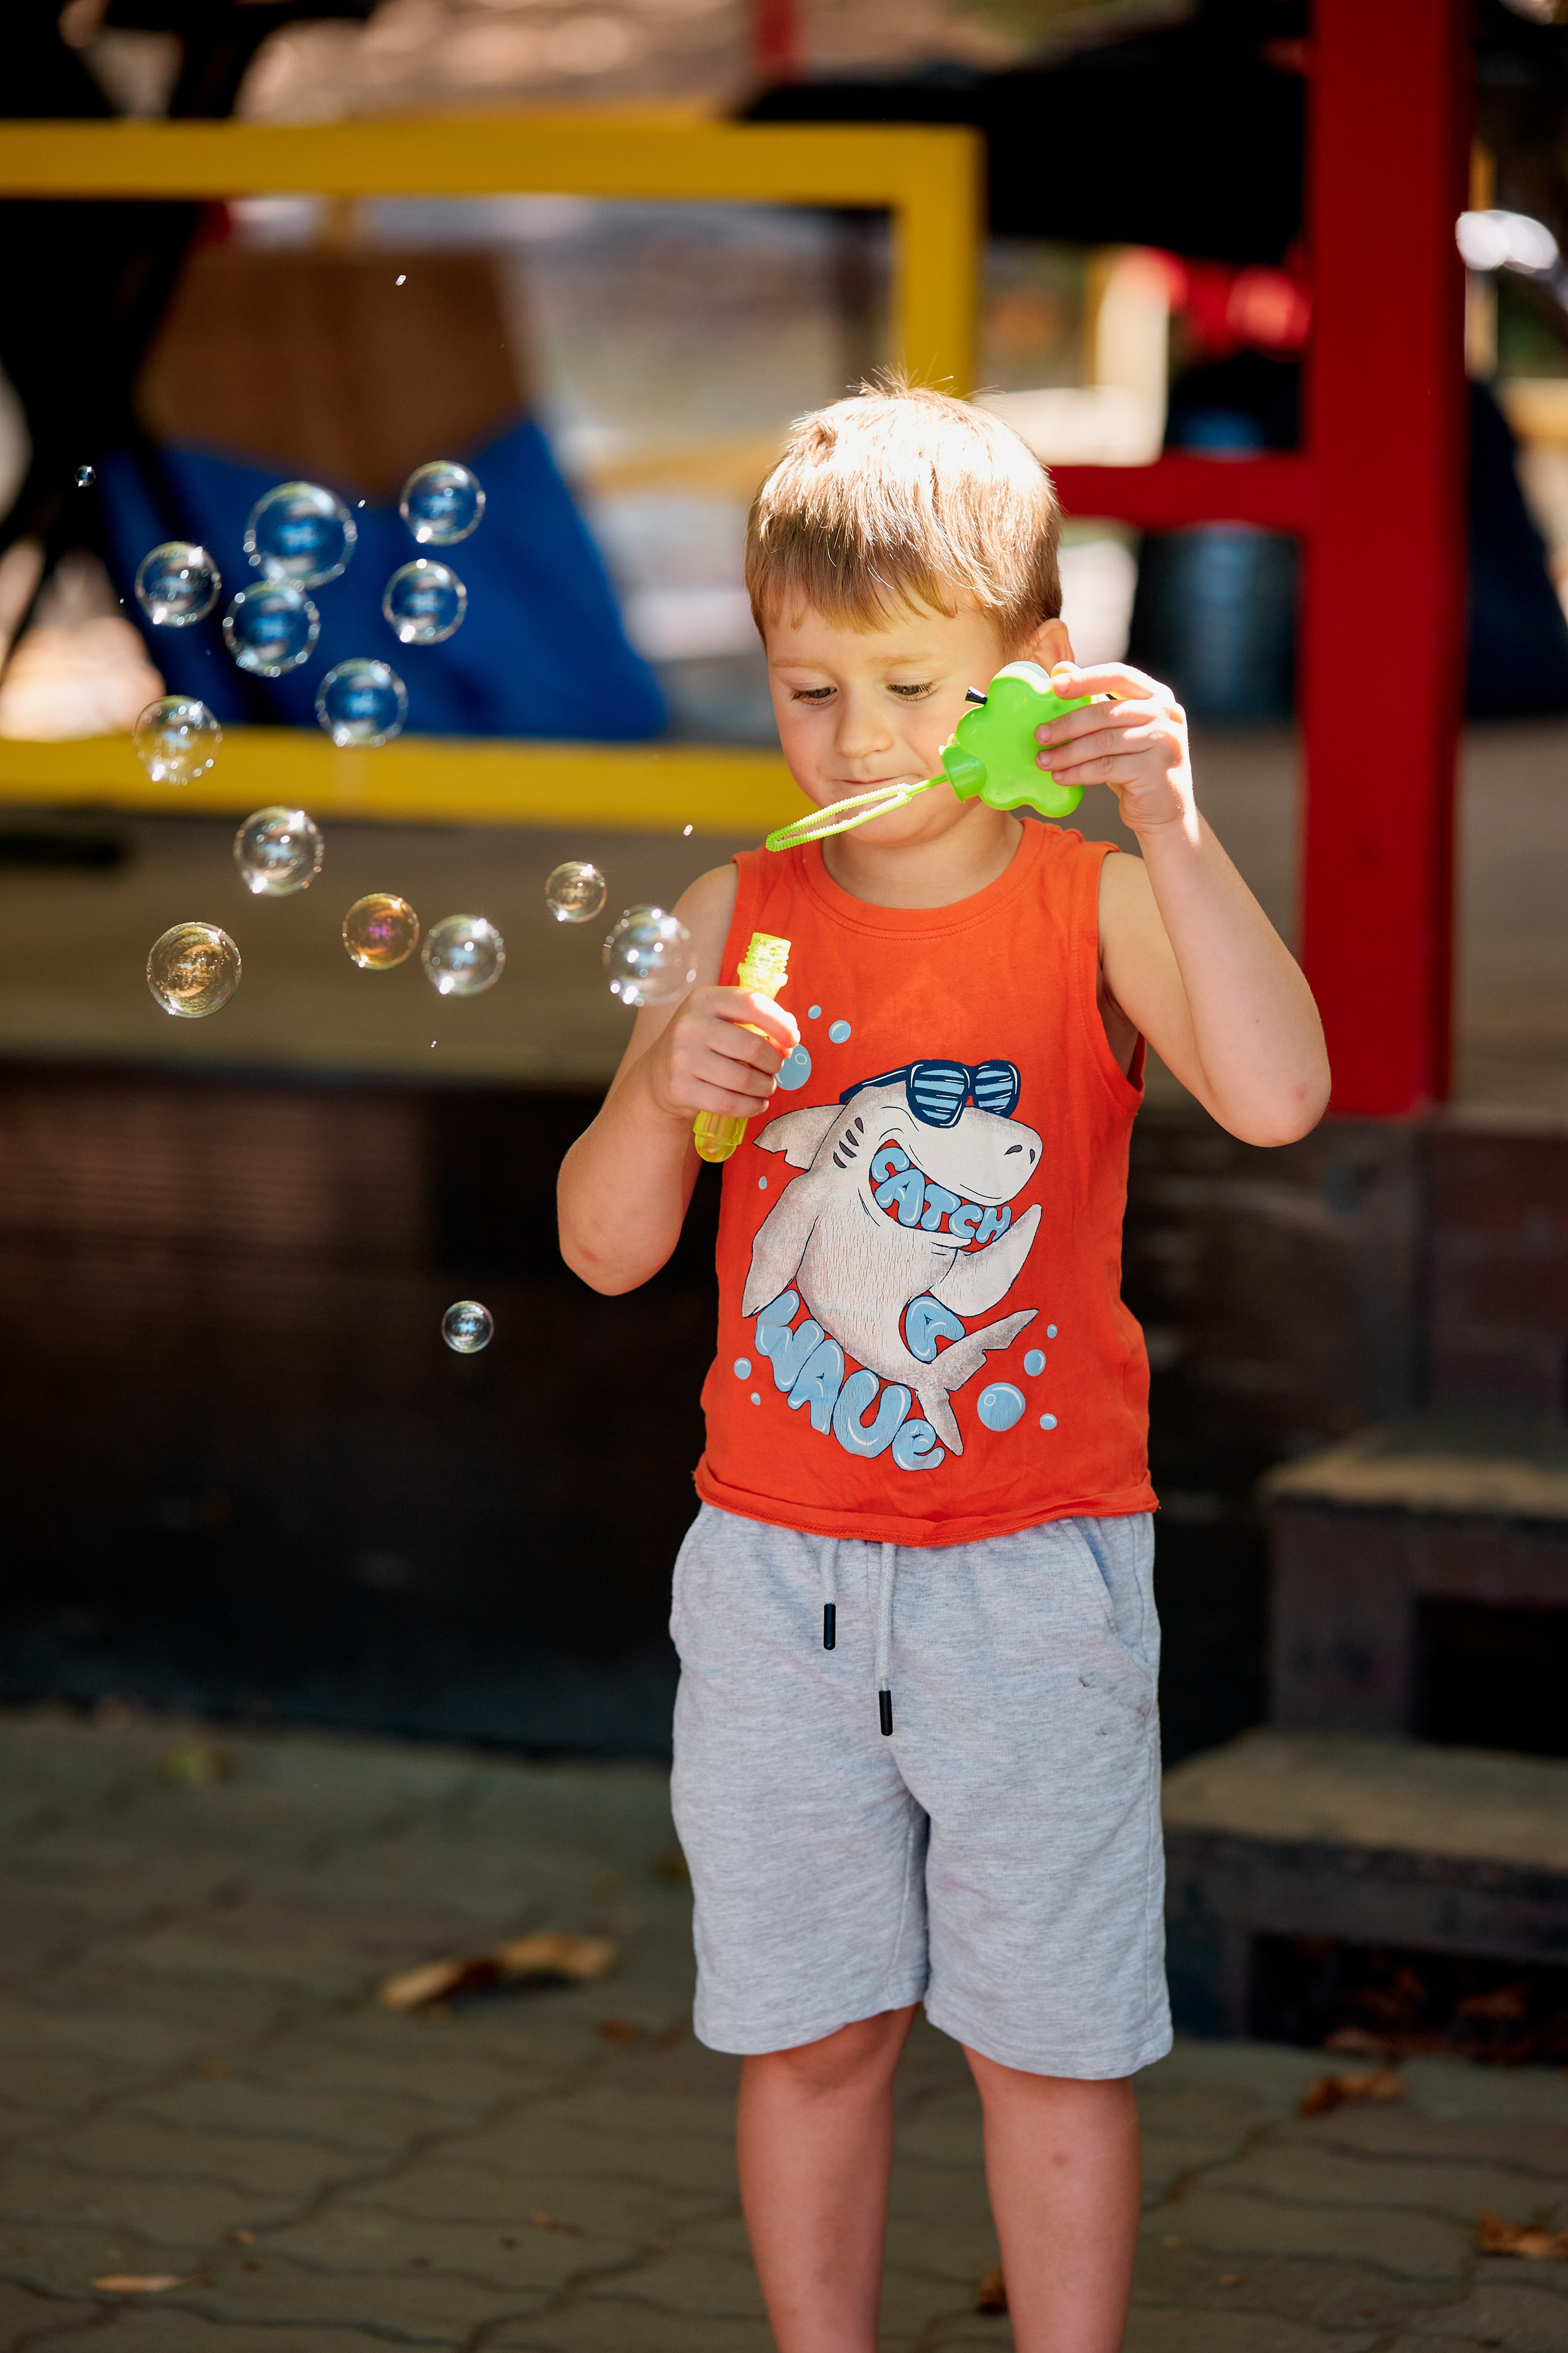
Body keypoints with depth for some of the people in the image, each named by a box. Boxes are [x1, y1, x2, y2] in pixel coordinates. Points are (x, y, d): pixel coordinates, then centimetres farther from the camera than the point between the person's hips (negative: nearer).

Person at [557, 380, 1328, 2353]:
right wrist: (660, 1086, -17)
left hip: (1032, 1572, -3)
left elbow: (1277, 1096, -25)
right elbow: (605, 1247, 3)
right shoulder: (736, 920, 2)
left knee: (1053, 2041, 6)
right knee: (808, 2030, 11)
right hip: (777, 1570, 3)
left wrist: (1168, 826, -31)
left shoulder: (1095, 906, -6)